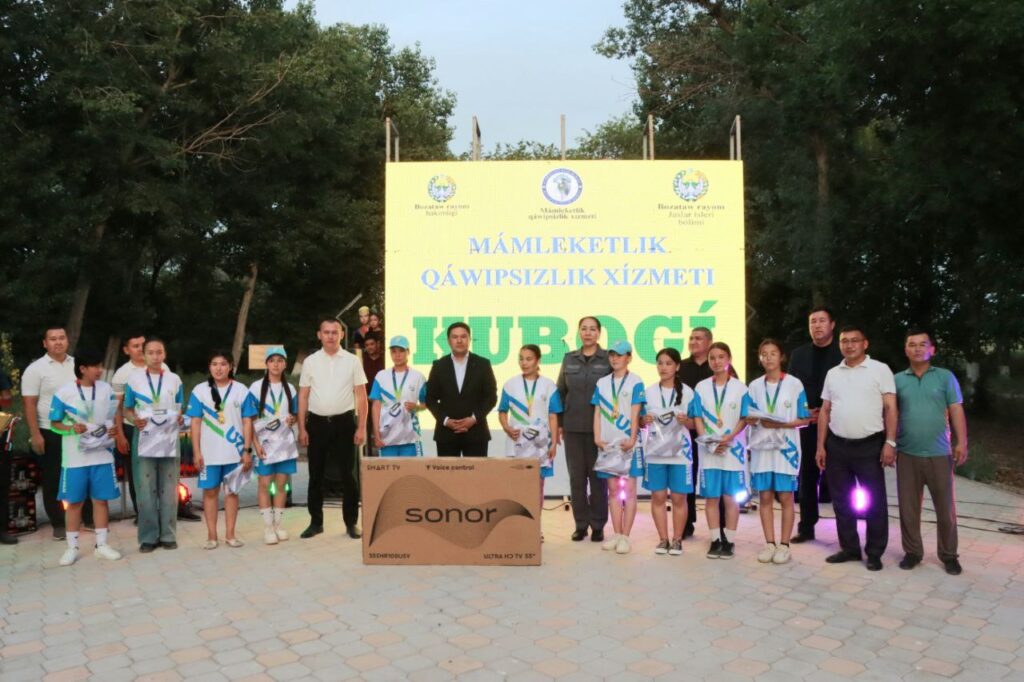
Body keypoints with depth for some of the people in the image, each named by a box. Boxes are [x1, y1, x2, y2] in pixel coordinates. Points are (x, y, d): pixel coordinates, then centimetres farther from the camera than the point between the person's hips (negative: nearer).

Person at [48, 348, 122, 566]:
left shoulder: (106, 389, 3)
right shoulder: (64, 392, -6)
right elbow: (54, 423, -1)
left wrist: (114, 429, -9)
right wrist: (72, 428, -19)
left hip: (102, 455, 2)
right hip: (75, 457, -2)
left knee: (101, 499, 7)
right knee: (74, 502, 6)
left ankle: (102, 544, 17)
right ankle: (72, 547, 18)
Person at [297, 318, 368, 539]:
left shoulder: (352, 361, 0)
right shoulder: (310, 362, 3)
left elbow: (361, 396, 0)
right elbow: (303, 397, 5)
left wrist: (361, 427, -6)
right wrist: (302, 428, 1)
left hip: (344, 422, -1)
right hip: (317, 423, 1)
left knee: (348, 474, 4)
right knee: (316, 475, 9)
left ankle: (351, 522, 16)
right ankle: (316, 522, 22)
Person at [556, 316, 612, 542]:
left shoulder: (609, 359, -1)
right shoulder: (569, 359, 7)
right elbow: (561, 392, 10)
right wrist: (559, 423, 6)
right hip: (573, 427, 3)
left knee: (598, 476, 4)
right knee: (576, 476, 7)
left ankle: (598, 525, 16)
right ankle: (581, 524, 18)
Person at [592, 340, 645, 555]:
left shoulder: (635, 382, -2)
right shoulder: (602, 383, 10)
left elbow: (635, 414, -8)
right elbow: (597, 413, 8)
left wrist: (632, 440, -19)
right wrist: (597, 438, -3)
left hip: (628, 444, -4)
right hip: (608, 444, 4)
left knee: (629, 490, 0)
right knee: (613, 490, 9)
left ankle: (625, 536, 5)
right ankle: (616, 534, 17)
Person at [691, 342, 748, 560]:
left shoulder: (740, 388, 0)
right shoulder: (701, 388, 5)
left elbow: (745, 419, -2)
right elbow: (697, 418, 2)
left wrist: (729, 438, -17)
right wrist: (709, 441, -11)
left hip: (733, 449, -1)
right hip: (708, 450, 2)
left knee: (730, 497, 3)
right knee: (711, 497, 5)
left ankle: (729, 541, 12)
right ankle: (716, 540, 14)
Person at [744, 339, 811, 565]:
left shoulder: (794, 384, -1)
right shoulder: (754, 386, 7)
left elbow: (804, 419, -2)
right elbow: (748, 418, 6)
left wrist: (783, 424, -18)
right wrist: (760, 421, -15)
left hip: (786, 447, -2)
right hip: (761, 447, 3)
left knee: (785, 497, 2)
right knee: (765, 497, 6)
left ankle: (784, 544, 12)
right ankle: (769, 543, 14)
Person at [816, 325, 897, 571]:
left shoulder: (880, 370, -1)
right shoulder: (832, 374, 11)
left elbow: (890, 408, -5)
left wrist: (890, 443, -13)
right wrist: (820, 446, 7)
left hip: (870, 445, -4)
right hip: (837, 445, 4)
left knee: (874, 501, 3)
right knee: (842, 501, 11)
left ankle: (874, 553, 14)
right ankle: (849, 548, 23)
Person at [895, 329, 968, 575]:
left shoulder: (945, 377, 3)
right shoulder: (898, 379, 6)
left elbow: (956, 411, -1)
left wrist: (962, 442, -8)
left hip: (939, 454, -1)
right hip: (907, 454, 1)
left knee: (945, 507, 6)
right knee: (908, 506, 7)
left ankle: (948, 554, 21)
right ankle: (912, 551, 20)